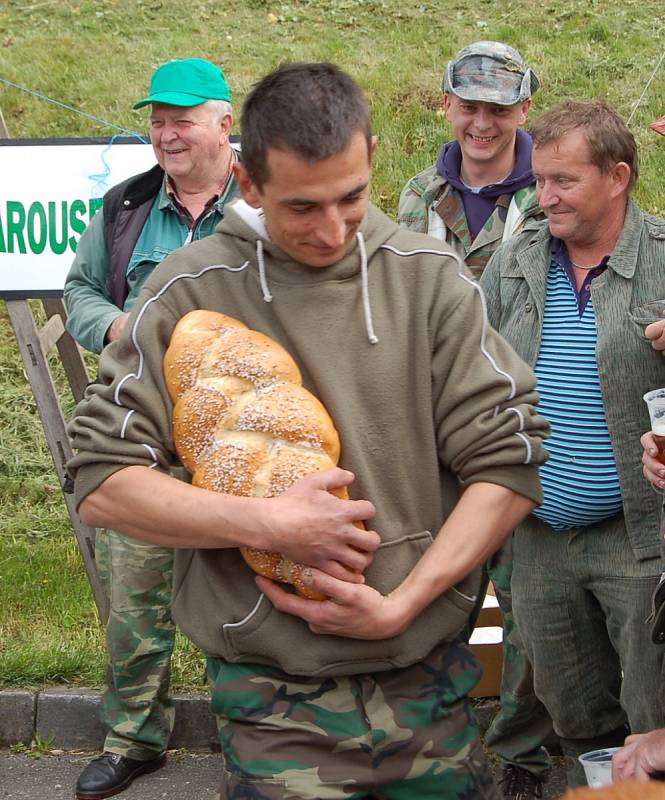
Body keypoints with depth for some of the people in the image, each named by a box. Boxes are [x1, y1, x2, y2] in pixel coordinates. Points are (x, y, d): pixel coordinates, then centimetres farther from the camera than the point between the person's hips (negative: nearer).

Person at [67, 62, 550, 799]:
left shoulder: (429, 277, -2)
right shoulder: (189, 294, -6)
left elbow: (507, 463, -2)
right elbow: (101, 483, -7)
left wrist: (401, 605, -10)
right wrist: (269, 524, -17)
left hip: (429, 675, 3)